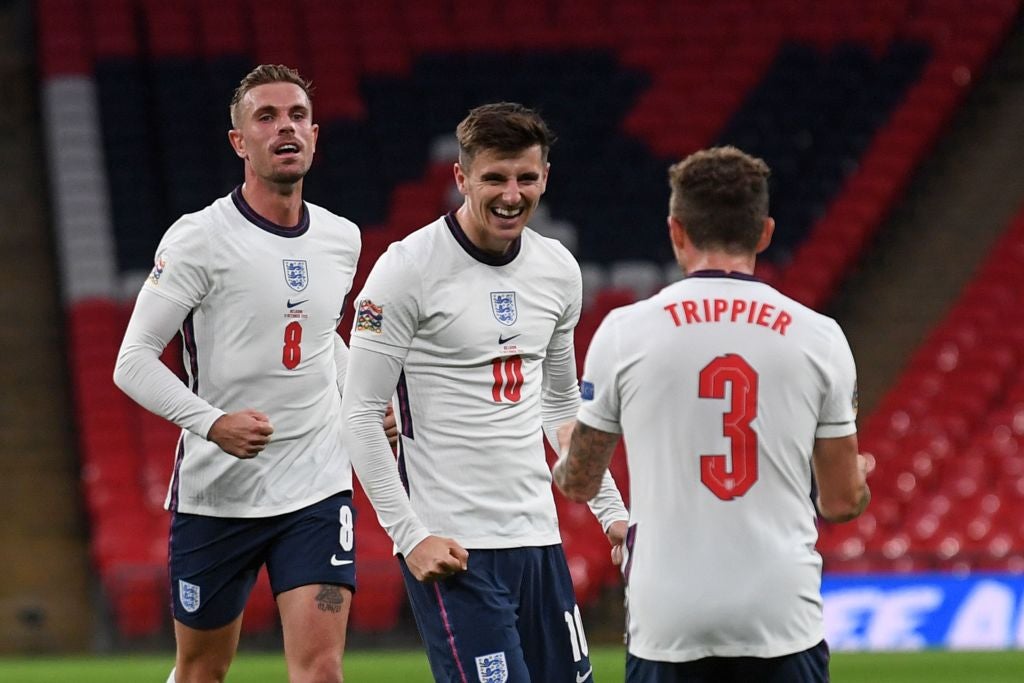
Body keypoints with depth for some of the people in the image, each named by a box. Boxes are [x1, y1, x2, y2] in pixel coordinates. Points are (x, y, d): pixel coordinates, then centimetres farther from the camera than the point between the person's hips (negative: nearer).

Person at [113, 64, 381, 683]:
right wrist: (213, 422, -25)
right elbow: (134, 361, -12)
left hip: (318, 489, 3)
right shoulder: (199, 239, -9)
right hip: (215, 493, -3)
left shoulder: (342, 239, 8)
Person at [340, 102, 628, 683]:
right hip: (451, 547, -7)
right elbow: (361, 415, -10)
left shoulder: (560, 270, 10)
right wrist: (411, 536, -15)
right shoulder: (410, 268, -10)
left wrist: (612, 510, 18)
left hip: (538, 536, 7)